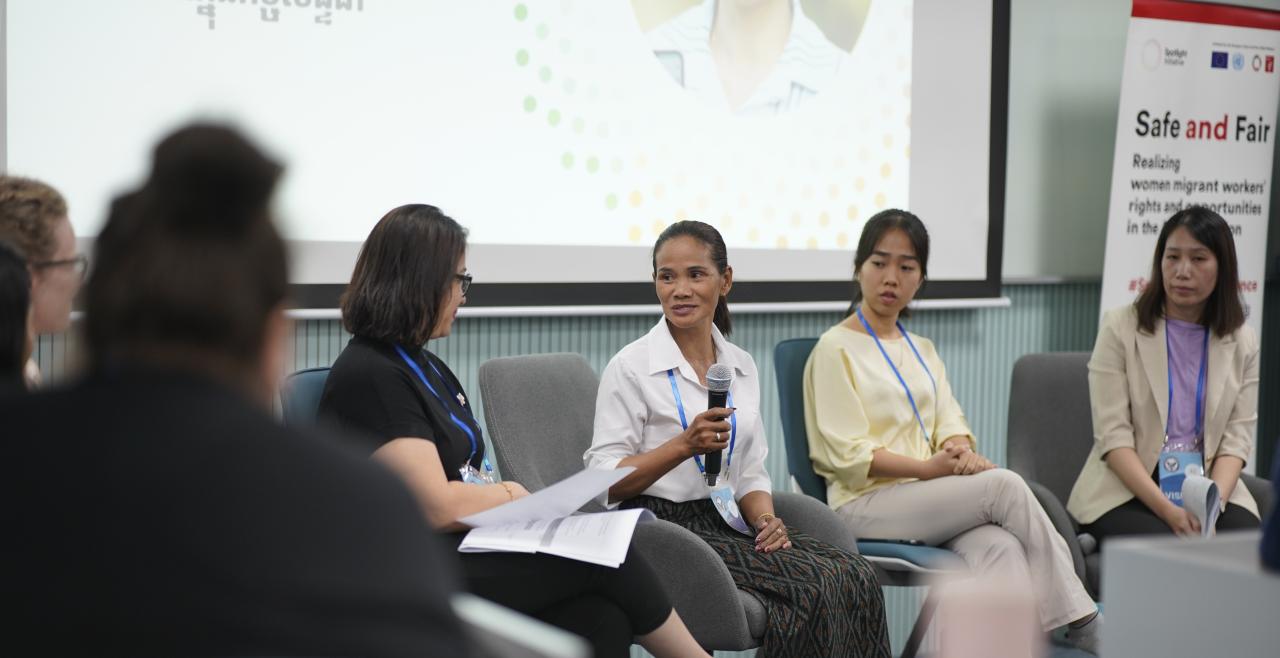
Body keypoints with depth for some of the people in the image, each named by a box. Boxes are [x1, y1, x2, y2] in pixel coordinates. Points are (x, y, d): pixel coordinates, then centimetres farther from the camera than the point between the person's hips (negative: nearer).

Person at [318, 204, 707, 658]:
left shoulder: (424, 365, 19)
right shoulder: (368, 377, -12)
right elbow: (437, 507, -18)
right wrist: (510, 495, -1)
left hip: (468, 548, 8)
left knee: (601, 614, -21)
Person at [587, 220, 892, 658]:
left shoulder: (741, 366, 13)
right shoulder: (631, 367, -4)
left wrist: (766, 520, -5)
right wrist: (685, 445, -20)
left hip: (726, 523, 6)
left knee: (855, 576, -21)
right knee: (814, 585, -27)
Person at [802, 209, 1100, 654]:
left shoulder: (922, 351, 21)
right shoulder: (836, 349, -1)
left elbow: (949, 422, 10)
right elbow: (849, 455, -9)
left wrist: (962, 453, -14)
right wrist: (928, 468, -19)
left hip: (929, 499, 6)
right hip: (865, 502, -6)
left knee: (1000, 546, -29)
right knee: (1005, 485, -24)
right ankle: (1080, 620, -14)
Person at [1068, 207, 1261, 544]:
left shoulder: (1241, 342, 10)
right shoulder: (1120, 327, 0)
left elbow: (1236, 437, 3)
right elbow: (1113, 434, -8)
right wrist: (1166, 509, -20)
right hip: (1128, 490, -3)